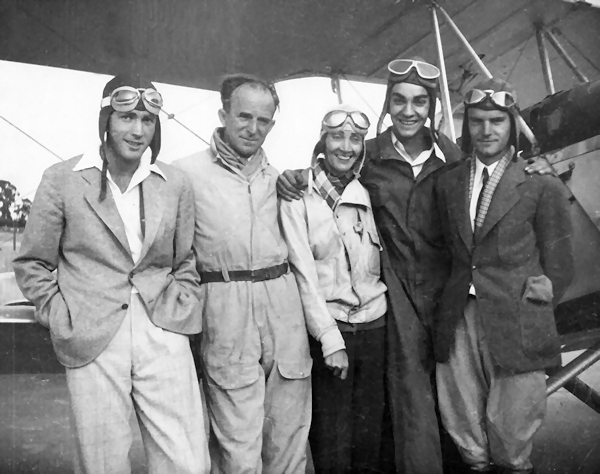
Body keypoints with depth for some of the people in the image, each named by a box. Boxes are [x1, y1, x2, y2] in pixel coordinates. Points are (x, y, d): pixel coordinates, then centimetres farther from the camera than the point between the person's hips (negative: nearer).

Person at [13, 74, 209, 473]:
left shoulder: (177, 185, 7)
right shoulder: (62, 179, 2)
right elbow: (32, 264, 8)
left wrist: (181, 312, 5)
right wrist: (62, 320, 1)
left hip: (164, 336, 2)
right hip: (92, 342, -1)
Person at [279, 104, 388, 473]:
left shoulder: (367, 194, 8)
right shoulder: (299, 197, -6)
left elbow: (378, 264, 11)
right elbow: (304, 274, -10)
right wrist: (331, 340, -15)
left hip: (374, 324, 4)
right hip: (329, 327, -4)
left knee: (371, 429, 12)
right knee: (332, 435, 3)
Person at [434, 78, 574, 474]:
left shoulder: (543, 187, -2)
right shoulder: (449, 184, 10)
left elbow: (558, 269, 1)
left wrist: (525, 312, -2)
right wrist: (455, 300, 4)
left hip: (516, 332, -3)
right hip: (459, 325, 4)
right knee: (466, 439, 12)